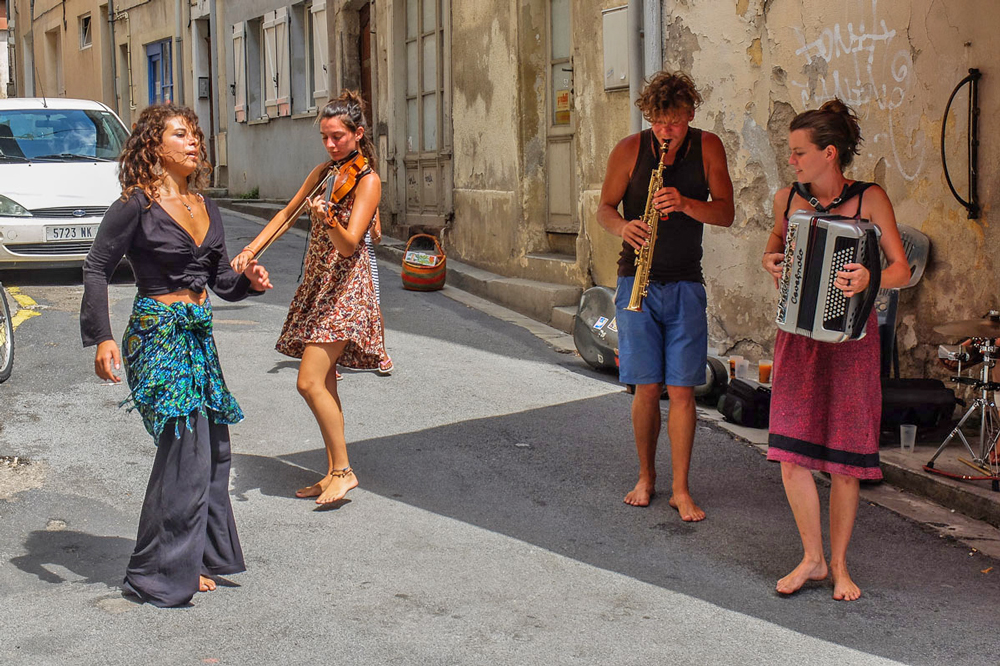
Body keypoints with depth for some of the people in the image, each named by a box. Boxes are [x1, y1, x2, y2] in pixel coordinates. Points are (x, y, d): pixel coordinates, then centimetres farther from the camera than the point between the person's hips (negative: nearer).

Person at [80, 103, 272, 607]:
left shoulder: (205, 207, 12)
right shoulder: (137, 206, -8)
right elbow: (97, 268, -6)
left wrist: (248, 279, -4)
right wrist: (101, 338, -13)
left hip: (199, 334, 8)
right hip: (158, 334, -8)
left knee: (213, 448, 11)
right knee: (184, 449, -9)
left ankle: (195, 558, 26)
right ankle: (159, 574, 5)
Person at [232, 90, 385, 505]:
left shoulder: (366, 181, -12)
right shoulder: (324, 172, 11)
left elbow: (349, 244, -22)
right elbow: (287, 213, 15)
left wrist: (328, 220, -42)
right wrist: (251, 249, 4)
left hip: (345, 288, -8)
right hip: (317, 284, 8)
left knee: (310, 382, -14)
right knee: (324, 385, 8)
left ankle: (343, 470, -4)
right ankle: (334, 473, 15)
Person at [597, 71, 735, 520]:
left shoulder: (708, 147, -1)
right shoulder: (630, 150, -3)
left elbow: (726, 214, -5)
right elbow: (604, 208, 2)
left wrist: (685, 204, -24)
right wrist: (622, 226, -21)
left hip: (685, 286, 0)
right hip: (637, 282, 0)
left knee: (682, 390, -3)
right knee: (647, 388, 0)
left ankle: (681, 490, 5)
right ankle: (646, 477, 19)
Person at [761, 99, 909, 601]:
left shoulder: (869, 199, -7)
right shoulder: (787, 199, 4)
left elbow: (901, 270, -11)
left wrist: (870, 279, -31)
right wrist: (770, 262, 0)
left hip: (850, 338, -3)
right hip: (797, 333, 3)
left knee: (846, 458, 3)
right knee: (791, 452, -4)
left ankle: (840, 565, 18)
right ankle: (812, 558, 13)